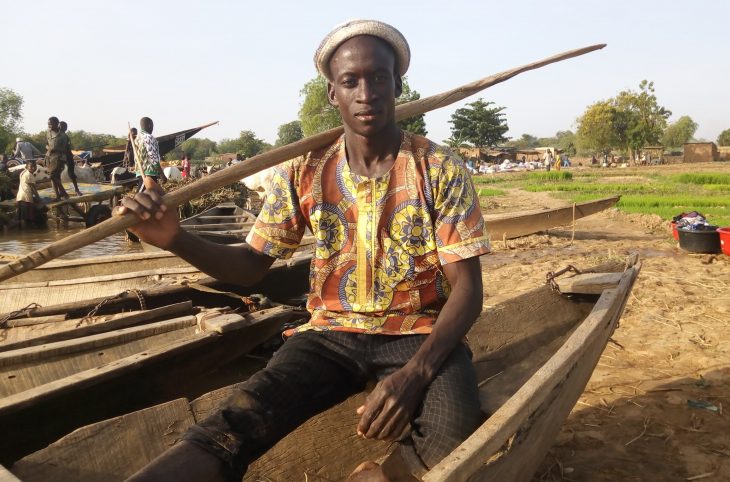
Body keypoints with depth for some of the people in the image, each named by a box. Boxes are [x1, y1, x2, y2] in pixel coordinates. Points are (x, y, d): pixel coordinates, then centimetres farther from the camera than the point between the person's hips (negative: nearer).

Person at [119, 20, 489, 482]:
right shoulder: (305, 172, 2)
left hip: (421, 335, -1)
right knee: (228, 431, -25)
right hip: (332, 333, 2)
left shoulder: (441, 169, -5)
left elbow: (467, 288, -8)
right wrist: (175, 239, -15)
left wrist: (414, 373, -25)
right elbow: (251, 265, 5)